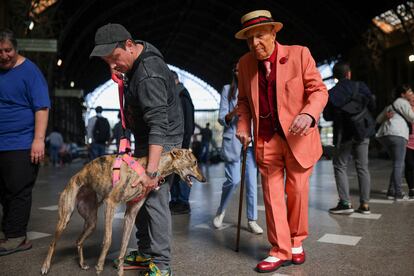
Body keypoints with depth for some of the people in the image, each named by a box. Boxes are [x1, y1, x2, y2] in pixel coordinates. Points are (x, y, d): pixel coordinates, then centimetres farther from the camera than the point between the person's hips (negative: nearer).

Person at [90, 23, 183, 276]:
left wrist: (151, 170, -36)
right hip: (145, 140, 10)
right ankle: (145, 253, 24)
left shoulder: (148, 76, -27)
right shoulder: (137, 62, 5)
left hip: (162, 141, -10)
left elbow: (159, 125, -33)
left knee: (155, 199, -11)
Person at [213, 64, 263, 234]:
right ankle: (221, 211, 17)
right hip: (233, 139, -2)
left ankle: (252, 220, 7)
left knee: (252, 180, -1)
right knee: (233, 180, -8)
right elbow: (222, 119, 4)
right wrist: (233, 113, -15)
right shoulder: (227, 90, 9)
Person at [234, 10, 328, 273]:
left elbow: (319, 90, -7)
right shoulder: (245, 63, 4)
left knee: (297, 191, 7)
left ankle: (297, 242, 30)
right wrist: (243, 127, 0)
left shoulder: (299, 54, -7)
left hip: (298, 136, -2)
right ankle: (281, 251, 15)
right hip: (266, 139, 3)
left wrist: (308, 114, -26)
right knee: (272, 194, 3)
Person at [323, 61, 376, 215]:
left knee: (340, 166, 6)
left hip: (344, 134, -2)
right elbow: (372, 106, 3)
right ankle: (364, 204, 7)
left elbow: (327, 116, 0)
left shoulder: (331, 93, -2)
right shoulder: (360, 86, -1)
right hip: (363, 132, 2)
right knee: (362, 167, 7)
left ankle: (345, 203, -3)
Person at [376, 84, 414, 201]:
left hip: (383, 135, 9)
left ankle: (391, 191, 10)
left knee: (398, 164, 14)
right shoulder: (402, 102, 4)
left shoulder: (391, 105, 29)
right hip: (397, 134, -9)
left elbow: (378, 119, 32)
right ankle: (398, 193, -13)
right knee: (399, 164, -9)